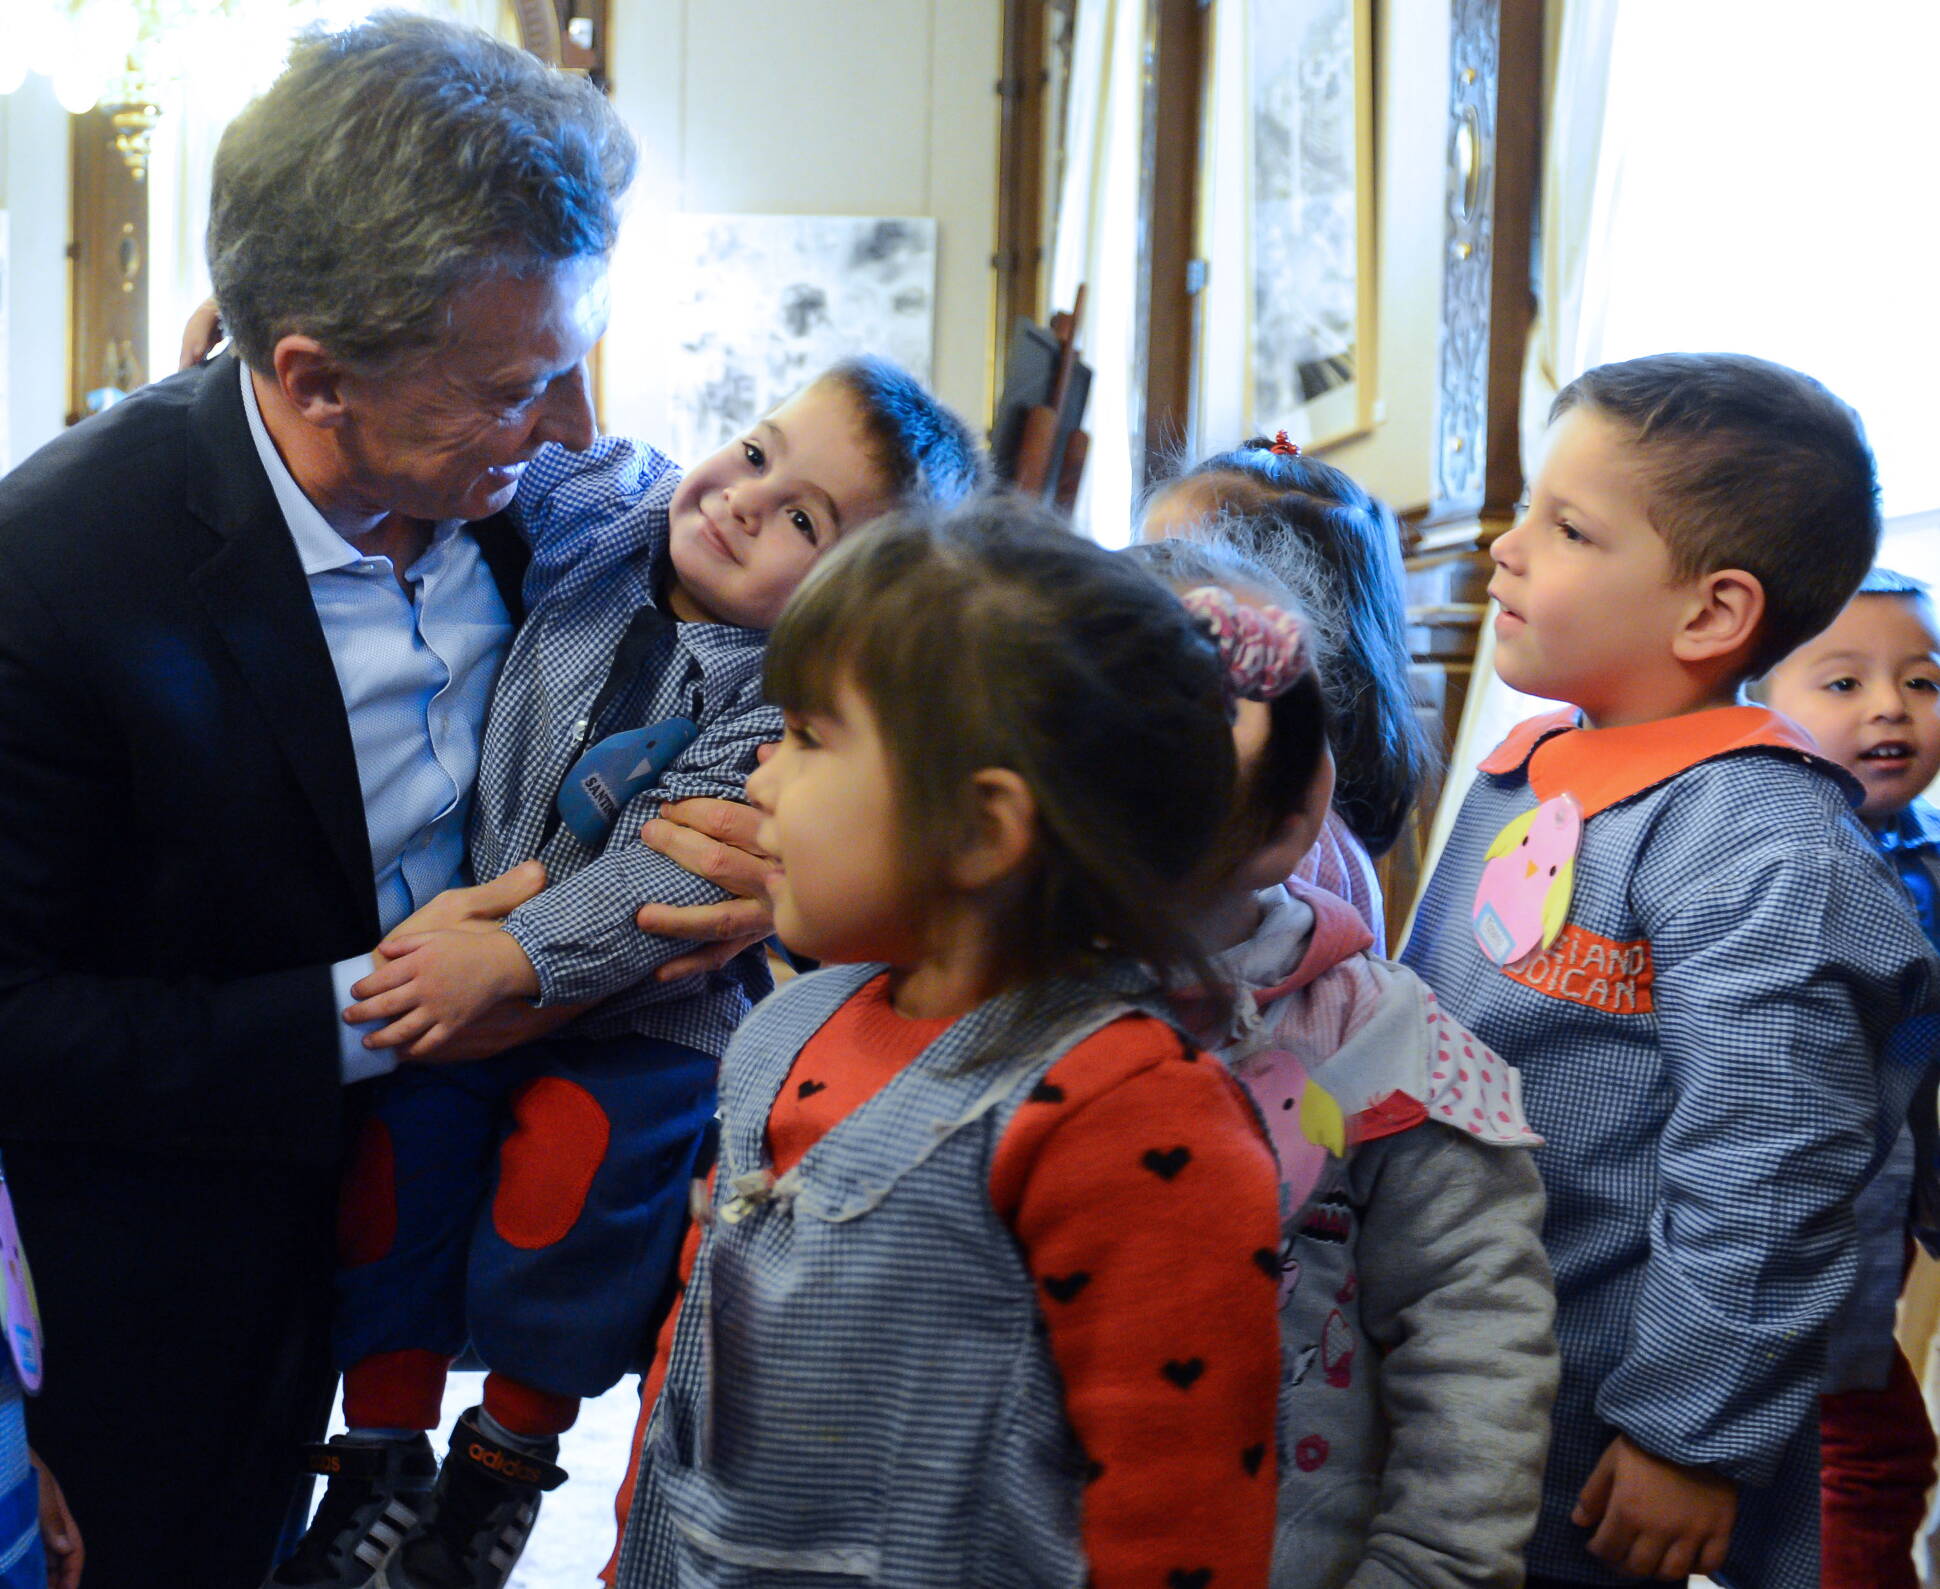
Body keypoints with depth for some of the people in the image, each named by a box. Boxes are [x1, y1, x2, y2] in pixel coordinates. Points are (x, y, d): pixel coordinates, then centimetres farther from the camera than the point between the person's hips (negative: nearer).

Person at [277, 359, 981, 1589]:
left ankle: (511, 1449, 5)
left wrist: (510, 958, -33)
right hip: (466, 949, 4)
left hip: (646, 1003, -4)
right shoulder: (598, 512, -3)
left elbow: (684, 871, -26)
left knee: (576, 1157, -23)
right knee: (392, 1132, -13)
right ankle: (385, 1451, 7)